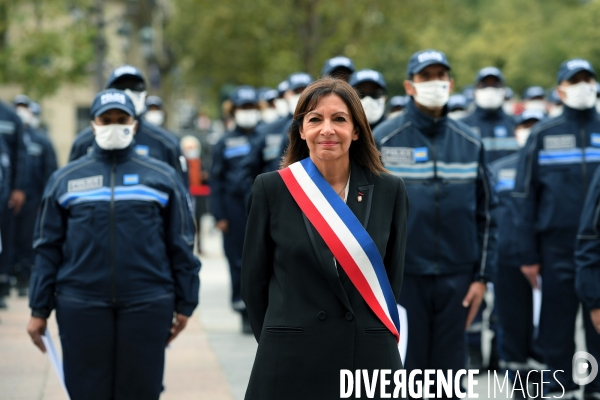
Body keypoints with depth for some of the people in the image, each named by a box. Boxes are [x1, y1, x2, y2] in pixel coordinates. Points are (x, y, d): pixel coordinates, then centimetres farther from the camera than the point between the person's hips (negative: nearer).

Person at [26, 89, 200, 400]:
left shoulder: (163, 177, 7)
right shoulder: (65, 179, 8)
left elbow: (181, 246, 7)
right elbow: (48, 248, 8)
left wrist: (184, 304, 4)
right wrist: (39, 310, 5)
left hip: (148, 305, 0)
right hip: (81, 306, 1)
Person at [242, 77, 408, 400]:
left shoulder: (389, 191, 2)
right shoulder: (271, 189, -1)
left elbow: (392, 277, 9)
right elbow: (254, 281, 5)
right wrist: (278, 342, 6)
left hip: (371, 360, 1)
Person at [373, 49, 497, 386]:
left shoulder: (470, 143, 7)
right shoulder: (384, 140, -2)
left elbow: (486, 214, 9)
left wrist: (482, 276, 3)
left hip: (455, 277, 2)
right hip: (401, 275, -2)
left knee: (450, 369, 6)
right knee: (403, 373, 1)